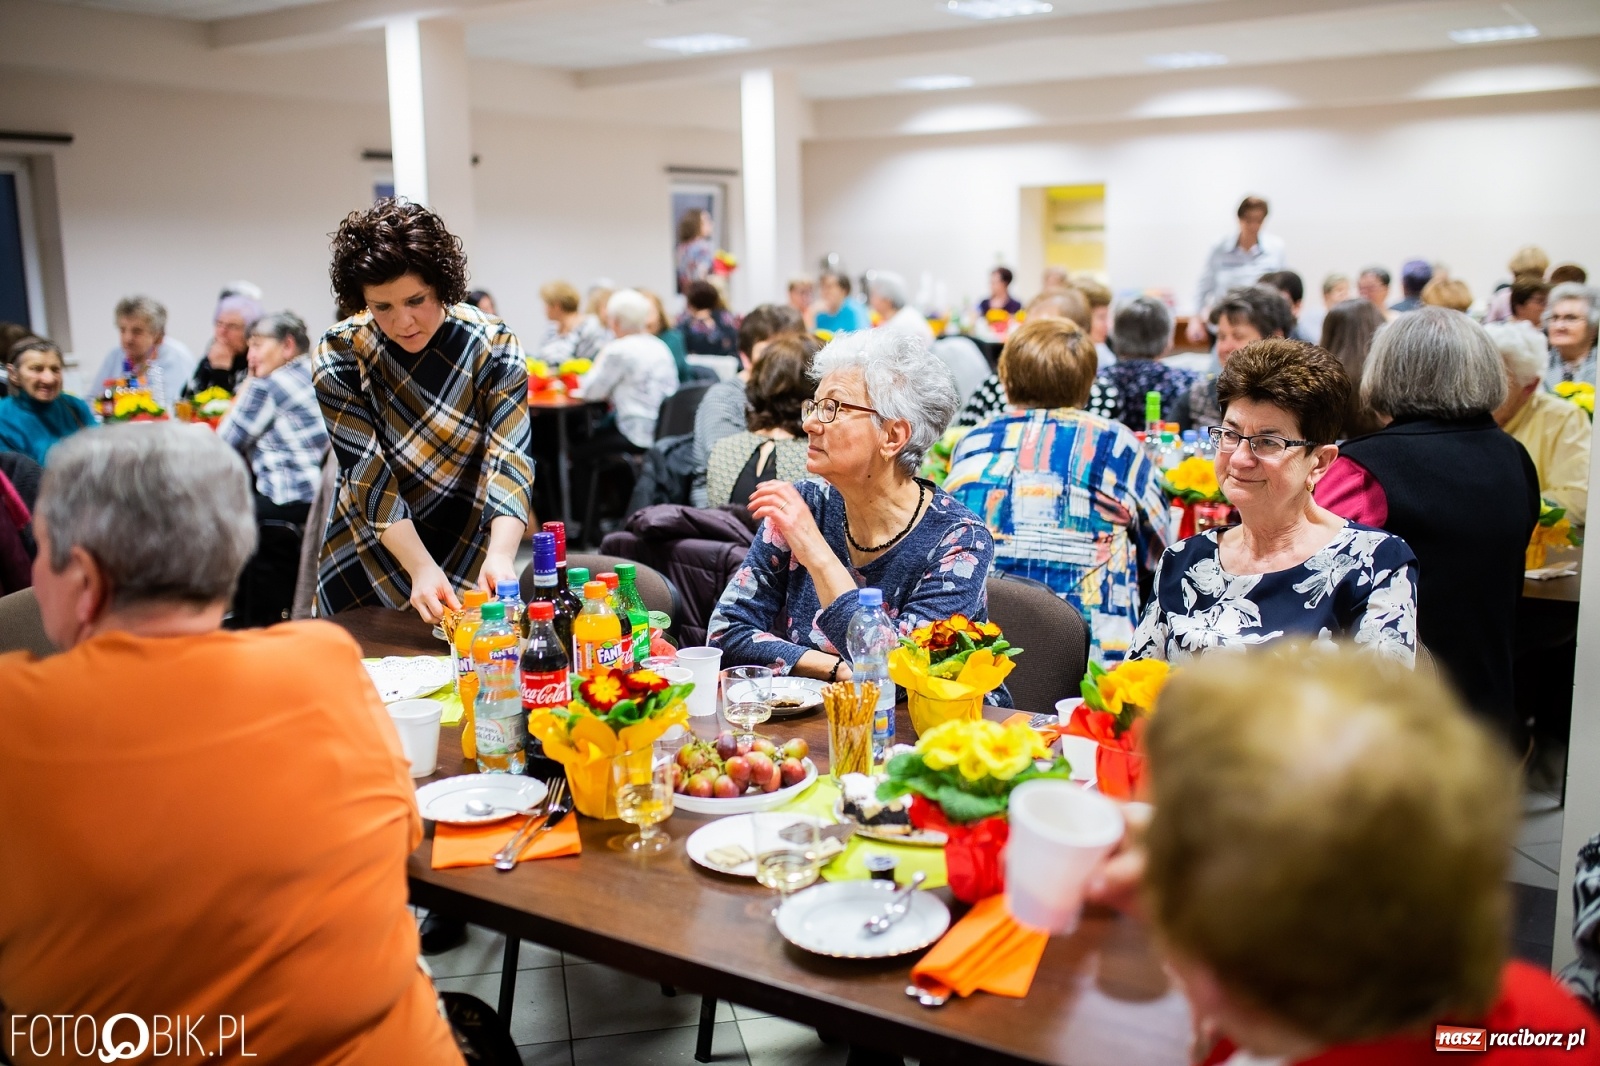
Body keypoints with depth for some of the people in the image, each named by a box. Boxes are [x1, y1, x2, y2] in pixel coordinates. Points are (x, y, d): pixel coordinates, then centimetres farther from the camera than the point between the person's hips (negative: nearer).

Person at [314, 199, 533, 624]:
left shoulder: (493, 345, -14)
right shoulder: (339, 356, -14)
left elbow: (509, 459, -22)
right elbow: (367, 474, -19)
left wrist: (500, 555, -39)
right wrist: (421, 567, -31)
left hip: (469, 567, 0)